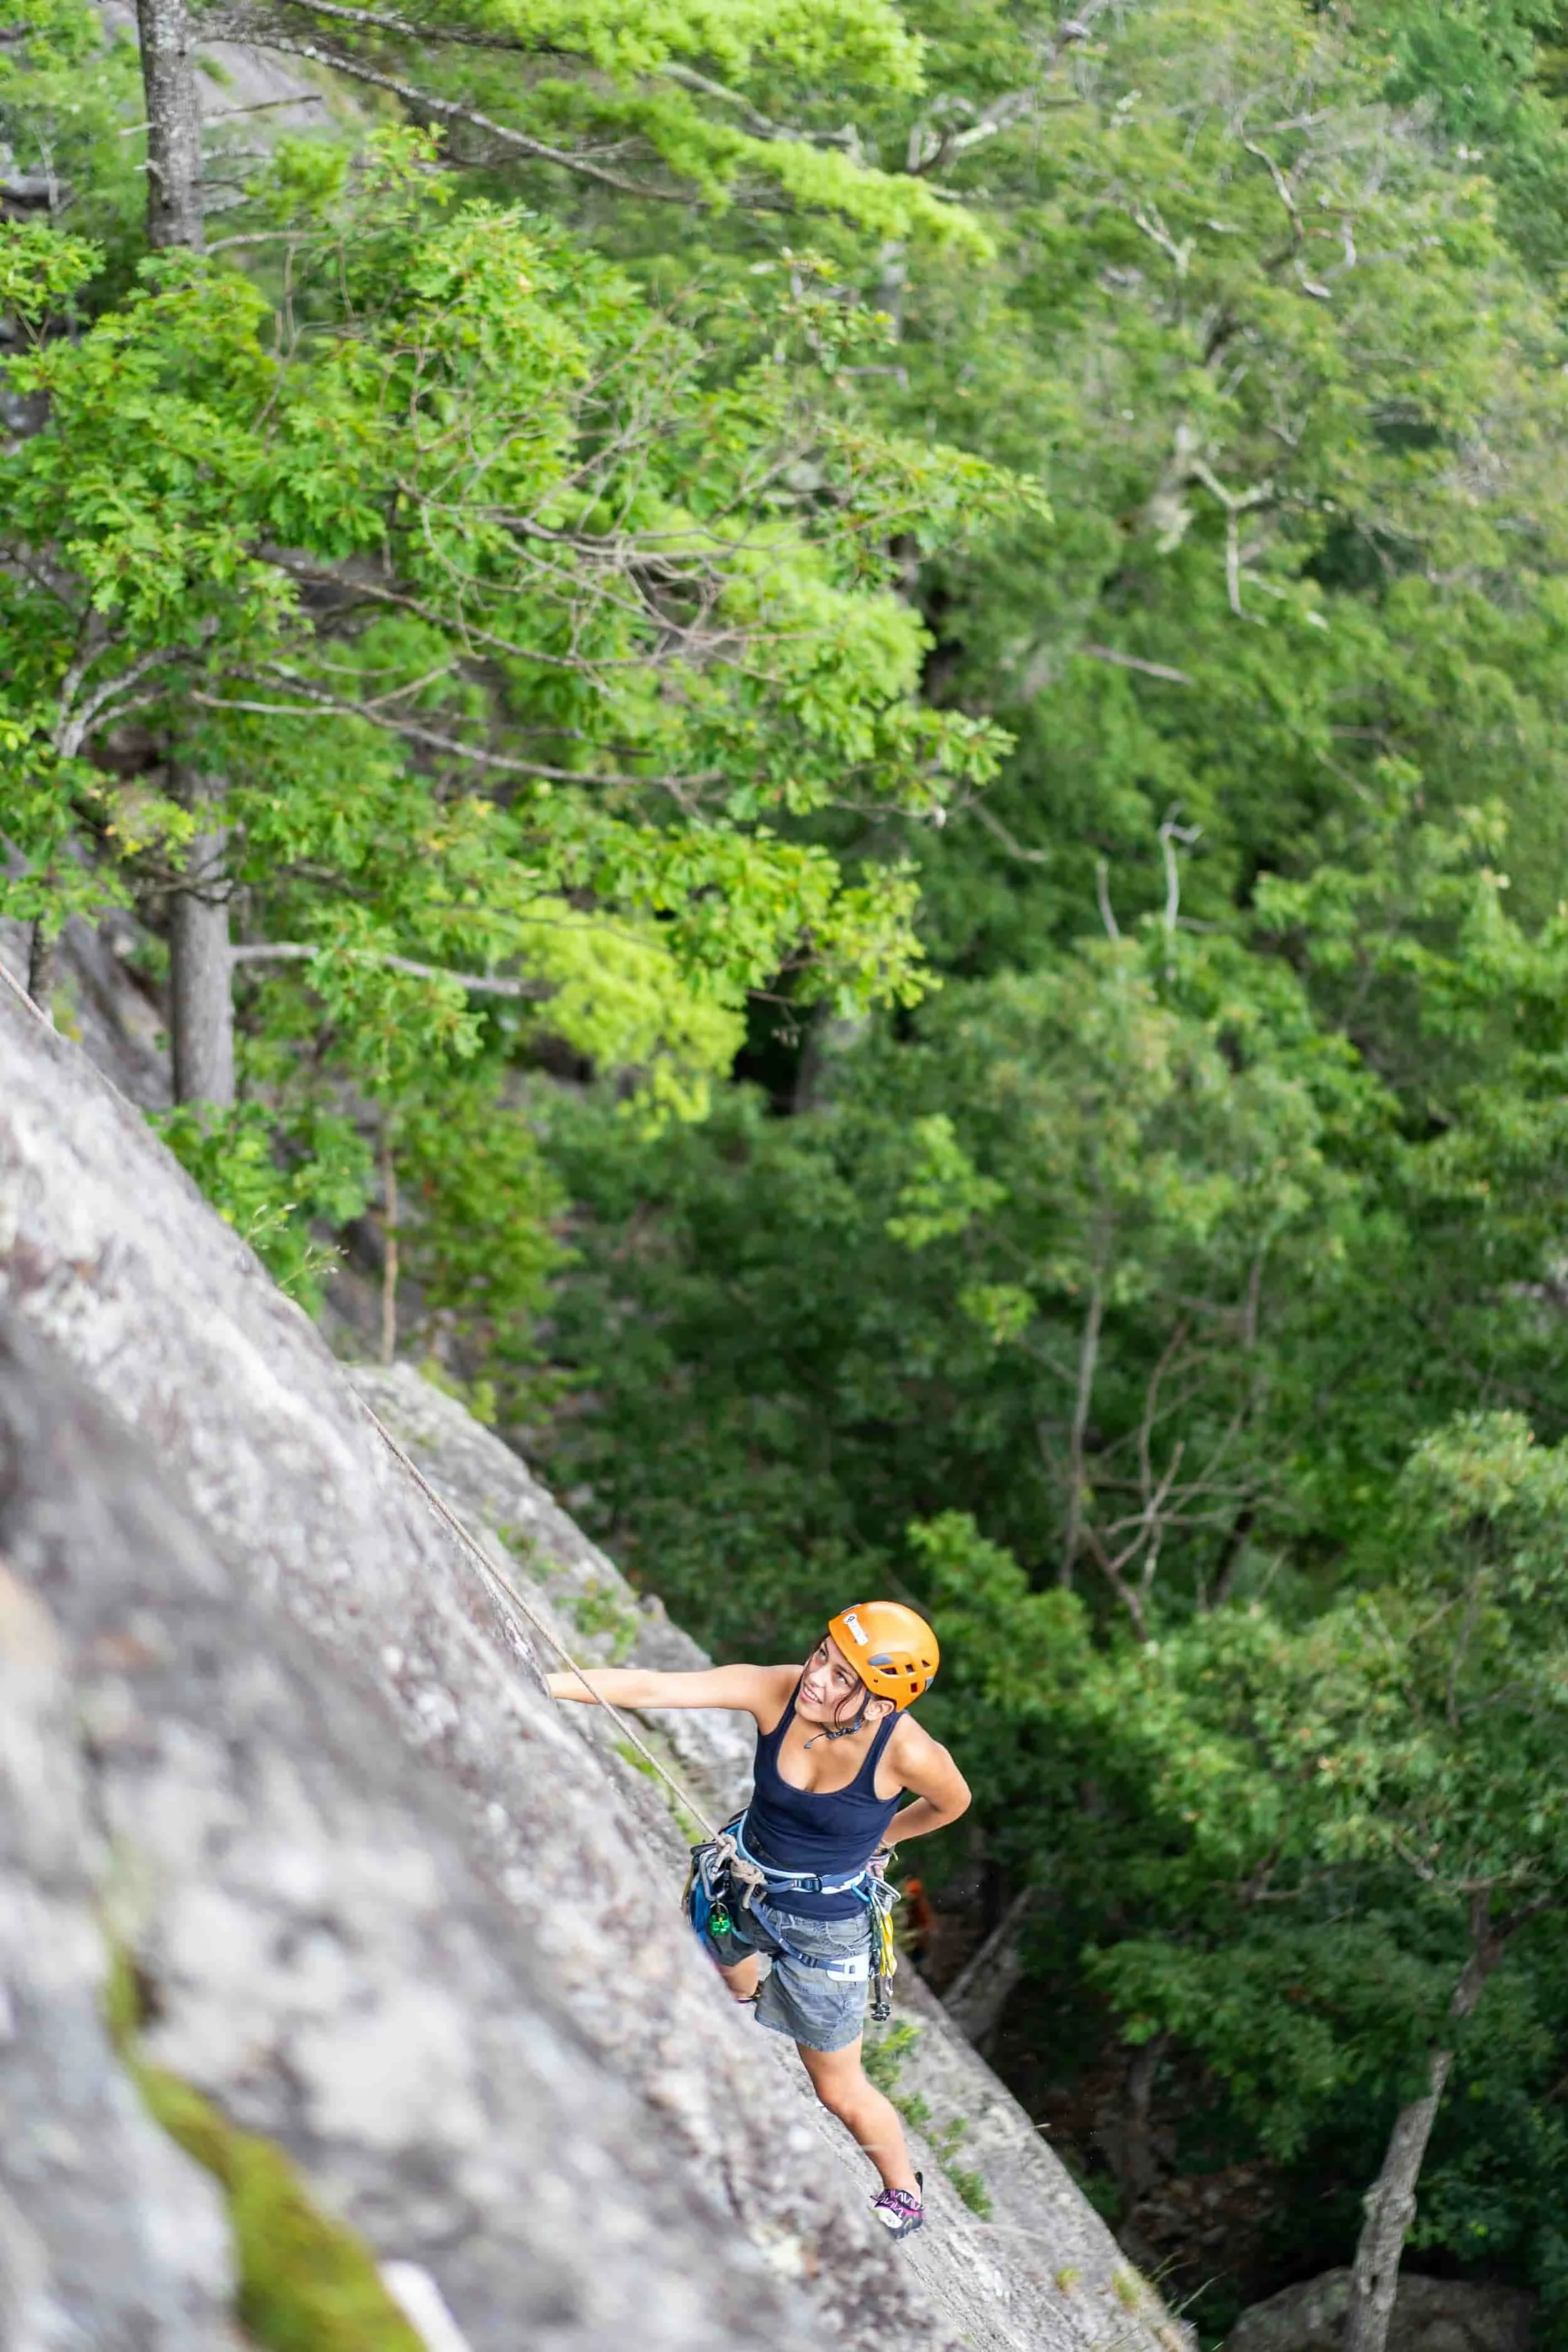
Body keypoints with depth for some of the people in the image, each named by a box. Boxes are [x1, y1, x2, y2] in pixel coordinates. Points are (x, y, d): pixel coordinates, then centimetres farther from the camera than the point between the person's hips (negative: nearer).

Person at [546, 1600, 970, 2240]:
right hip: (743, 1883, 3)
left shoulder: (907, 1751, -33)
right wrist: (539, 1682, -44)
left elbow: (953, 1802, -9)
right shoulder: (777, 1691, -28)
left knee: (839, 2090, 14)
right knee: (725, 1972, 34)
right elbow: (652, 1688, -35)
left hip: (826, 1923, -3)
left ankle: (903, 2197, 41)